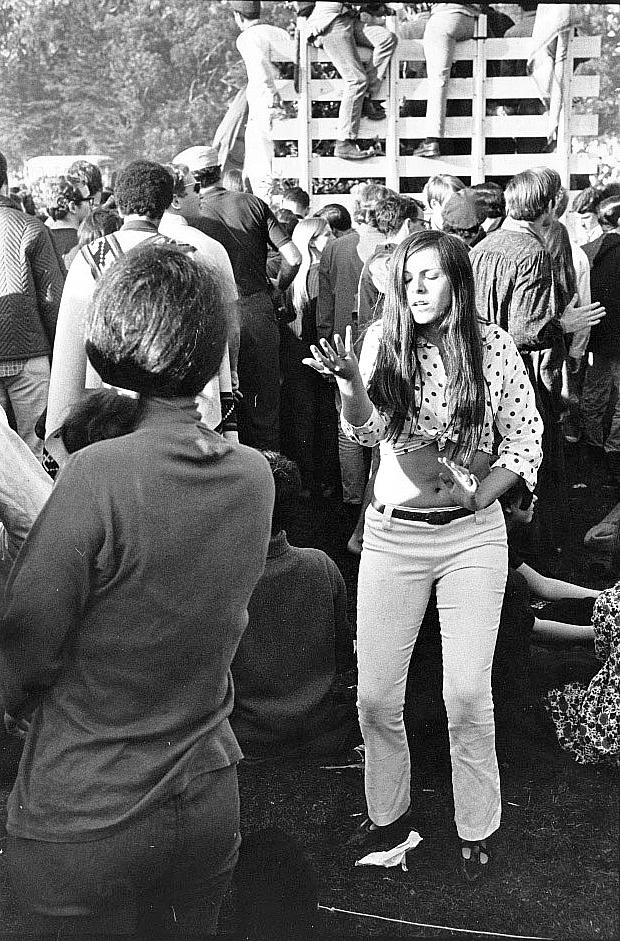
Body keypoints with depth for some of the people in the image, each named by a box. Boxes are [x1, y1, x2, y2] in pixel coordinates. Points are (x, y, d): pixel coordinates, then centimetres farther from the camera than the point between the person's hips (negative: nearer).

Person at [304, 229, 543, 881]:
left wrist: (481, 497, -8)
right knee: (375, 695, 4)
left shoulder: (493, 346, -2)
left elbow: (526, 437, 4)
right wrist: (349, 383, -27)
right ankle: (388, 813, 26)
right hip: (392, 534, 2)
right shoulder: (384, 341, 0)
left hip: (473, 536, -1)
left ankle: (476, 830, 20)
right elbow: (365, 432, -8)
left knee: (467, 695, 0)